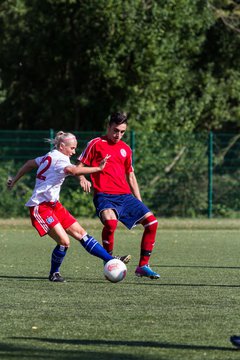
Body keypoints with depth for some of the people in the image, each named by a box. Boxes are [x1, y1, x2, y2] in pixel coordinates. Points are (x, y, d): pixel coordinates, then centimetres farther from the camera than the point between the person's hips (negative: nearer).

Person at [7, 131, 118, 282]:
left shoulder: (50, 156, 14)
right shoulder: (60, 159, -17)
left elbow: (30, 164, 27)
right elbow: (73, 170, -38)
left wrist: (14, 180, 39)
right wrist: (97, 168, -44)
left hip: (53, 204, 10)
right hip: (40, 207, -10)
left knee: (80, 232, 3)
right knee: (64, 241, -18)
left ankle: (110, 260, 0)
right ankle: (54, 274, 4)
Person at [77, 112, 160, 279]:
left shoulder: (125, 149, 18)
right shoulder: (96, 144, 2)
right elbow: (78, 166, 2)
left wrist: (139, 202, 19)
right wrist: (82, 179, -20)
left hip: (125, 196, 6)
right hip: (104, 195, -6)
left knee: (152, 222, -4)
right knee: (110, 222, -35)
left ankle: (143, 266, 6)